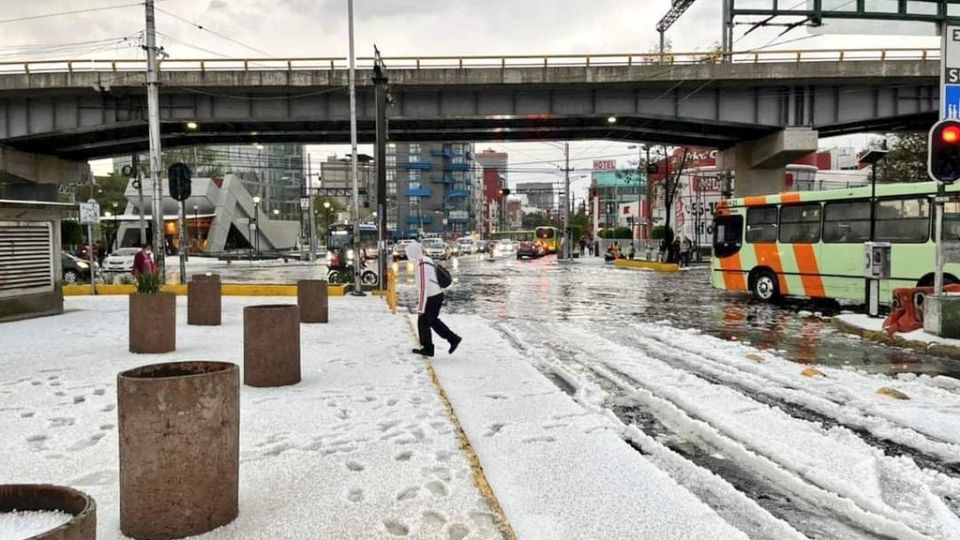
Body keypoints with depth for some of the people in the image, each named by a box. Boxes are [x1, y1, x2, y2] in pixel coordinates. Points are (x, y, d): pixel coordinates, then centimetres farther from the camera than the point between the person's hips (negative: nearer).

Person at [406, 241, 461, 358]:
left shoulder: (421, 266, -24)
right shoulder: (427, 260, 7)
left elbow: (423, 288, -25)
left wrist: (421, 308, -20)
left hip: (431, 298, -9)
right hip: (438, 295, 9)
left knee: (423, 323, 8)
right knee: (433, 321, 21)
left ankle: (427, 349, 21)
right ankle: (454, 339, 22)